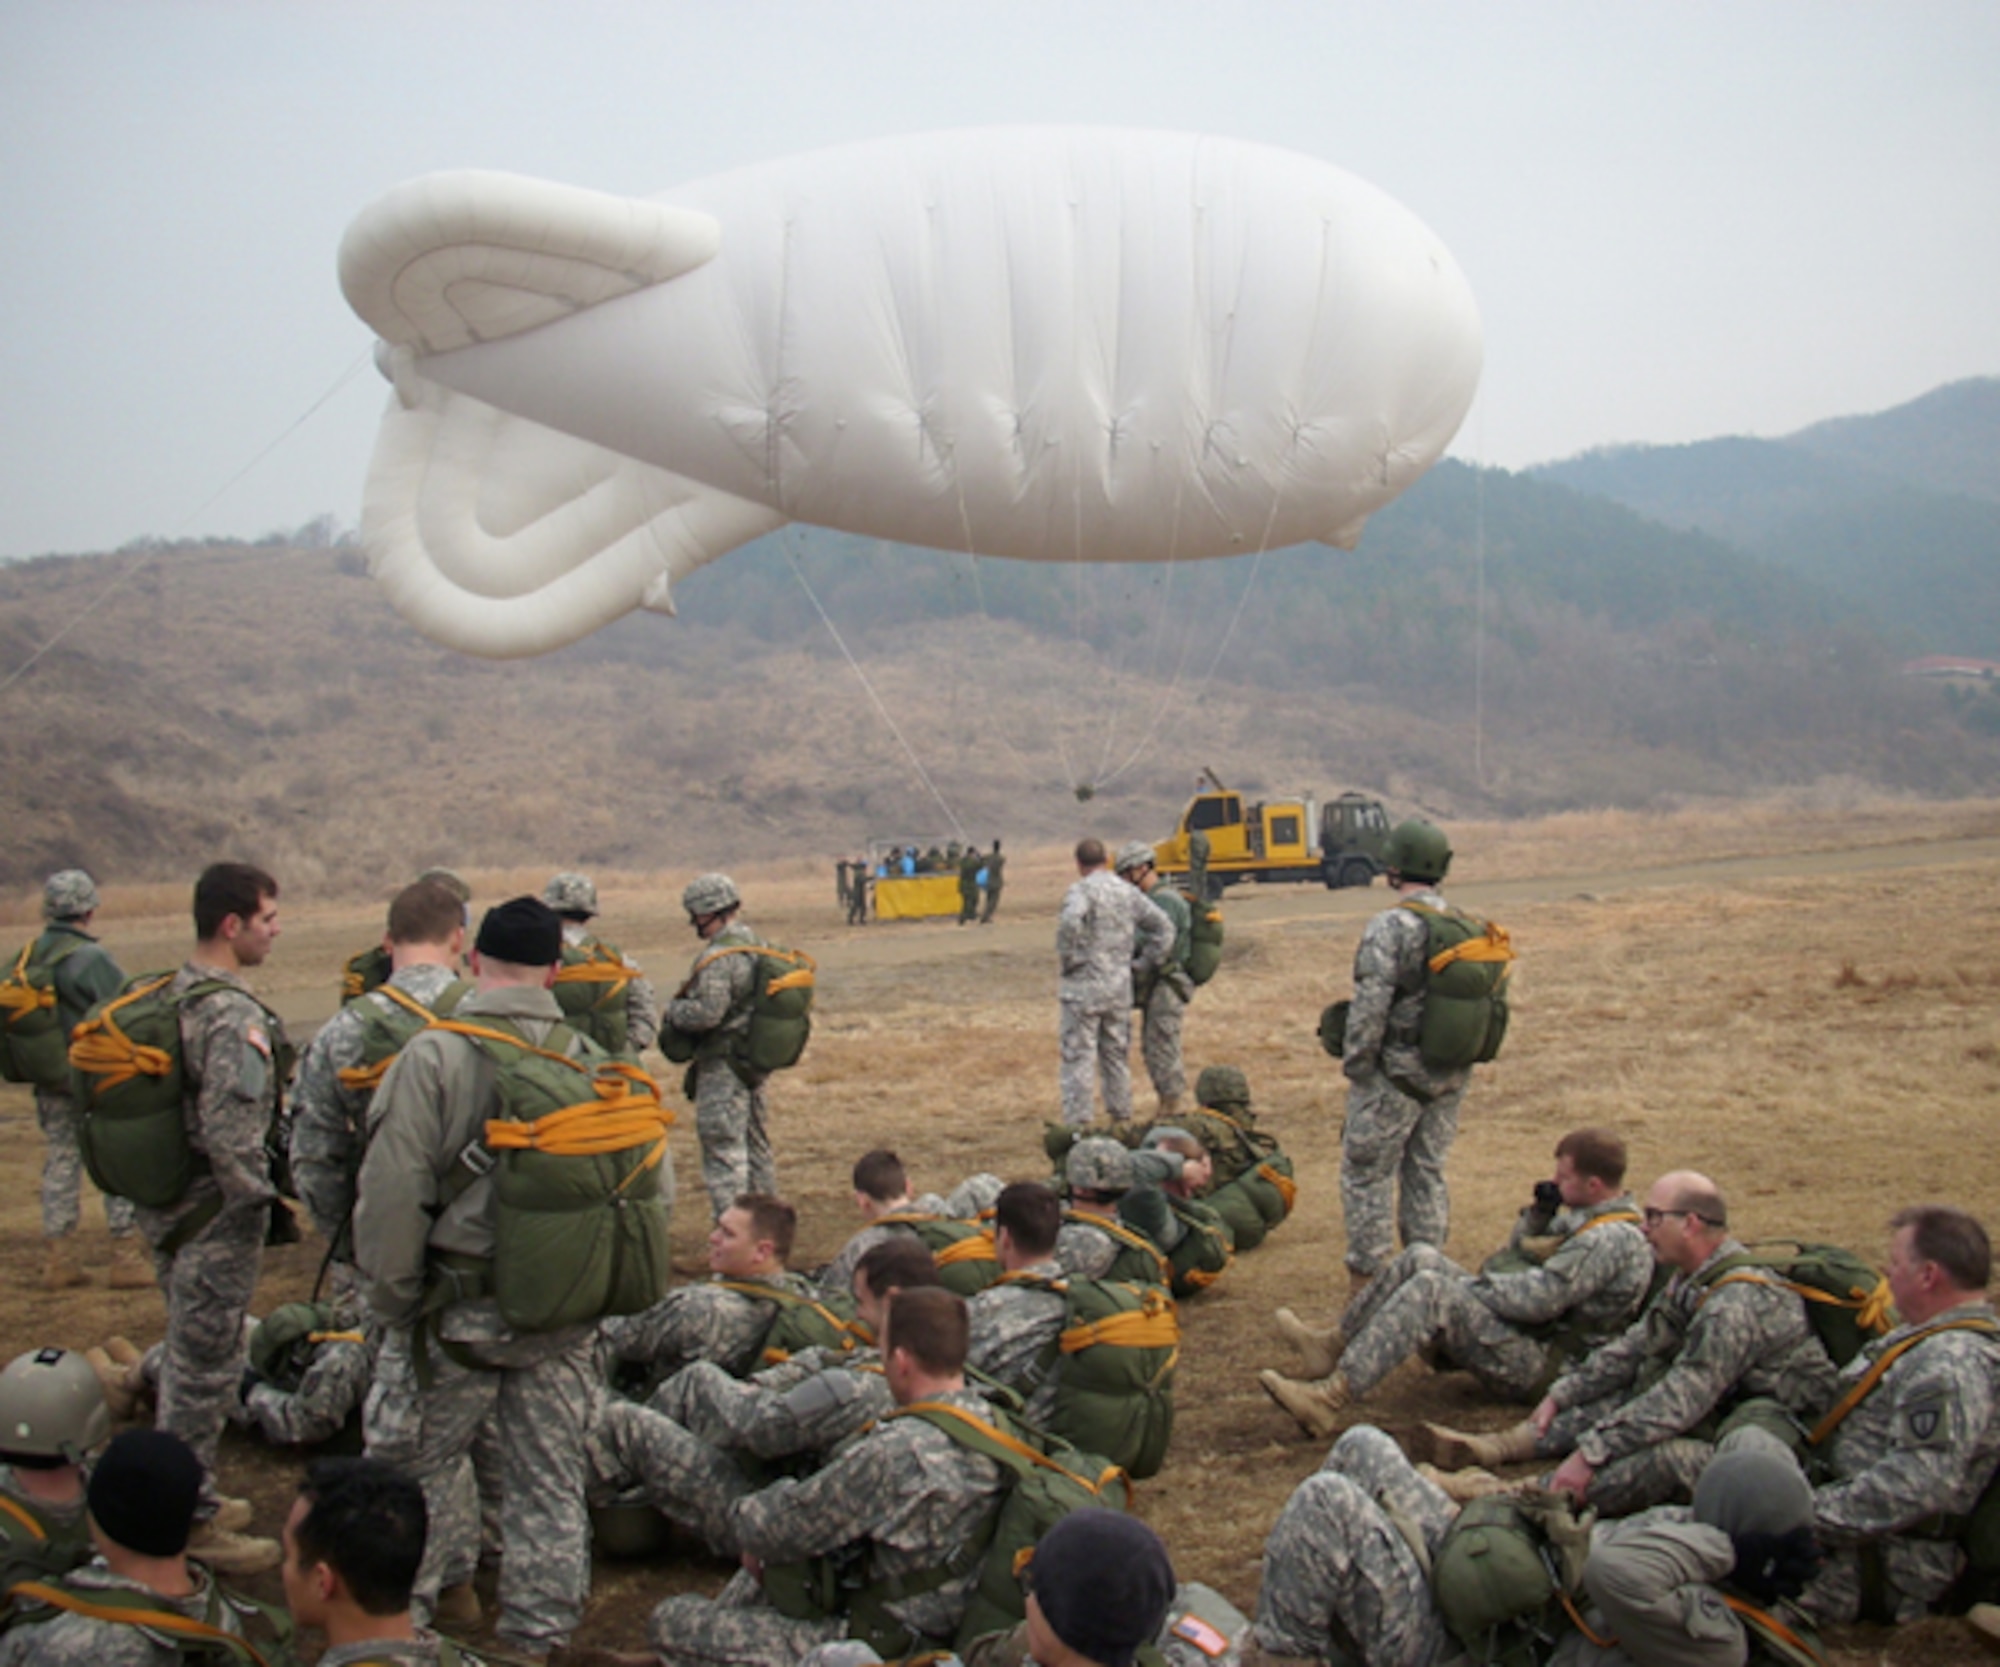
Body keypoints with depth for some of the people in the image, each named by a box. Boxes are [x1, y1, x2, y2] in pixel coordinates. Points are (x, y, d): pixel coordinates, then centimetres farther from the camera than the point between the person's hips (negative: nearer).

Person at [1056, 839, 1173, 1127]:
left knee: (1078, 1056, -2)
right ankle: (1121, 1117, 23)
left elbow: (1070, 922, -30)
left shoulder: (1081, 890, -10)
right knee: (1117, 1054, 17)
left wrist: (1068, 960, -17)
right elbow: (1164, 928, 11)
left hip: (1084, 986, -6)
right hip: (1120, 985, 6)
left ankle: (1078, 1123, -2)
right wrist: (1143, 965, 13)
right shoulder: (1129, 892, 9)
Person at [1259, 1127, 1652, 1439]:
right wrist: (1538, 1213, 3)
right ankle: (1333, 1346, 0)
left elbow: (1537, 1300, -25)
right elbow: (1518, 1258, 21)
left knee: (1431, 1289, -27)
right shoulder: (1588, 1215, 13)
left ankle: (1329, 1399, -34)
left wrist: (1465, 1284, -12)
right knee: (1421, 1258, 1)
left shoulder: (1612, 1239, -19)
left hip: (1541, 1365, -10)